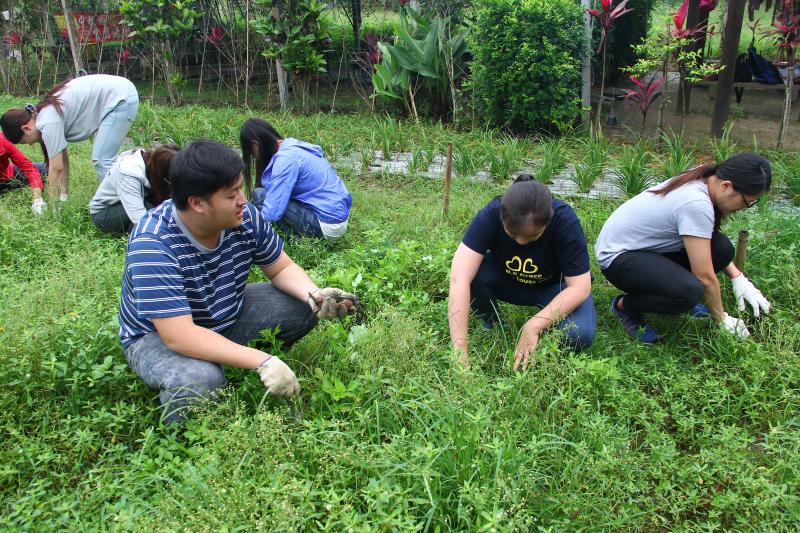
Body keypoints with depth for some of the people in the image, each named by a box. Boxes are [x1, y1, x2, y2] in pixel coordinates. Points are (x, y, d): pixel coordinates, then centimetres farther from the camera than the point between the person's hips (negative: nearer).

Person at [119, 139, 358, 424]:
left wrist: (314, 294, -25)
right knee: (201, 379, -37)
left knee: (302, 307, -11)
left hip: (227, 318, 6)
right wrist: (261, 362, -42)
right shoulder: (152, 244, -33)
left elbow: (282, 268, -2)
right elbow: (178, 335, -38)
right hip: (157, 336, -5)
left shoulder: (244, 216, -17)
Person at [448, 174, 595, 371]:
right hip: (507, 282, 1)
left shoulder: (565, 222, -31)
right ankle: (492, 326, -2)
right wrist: (459, 348, -45)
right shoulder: (490, 215, -31)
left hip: (554, 285, -1)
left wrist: (533, 325, -39)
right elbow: (459, 279, -39)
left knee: (579, 336, -30)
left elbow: (579, 287, -27)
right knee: (473, 273, -31)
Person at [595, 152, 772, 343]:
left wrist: (738, 278, 0)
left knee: (722, 248, -9)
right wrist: (722, 320, -10)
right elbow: (705, 276, -24)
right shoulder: (697, 204, -30)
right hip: (617, 256, -9)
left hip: (649, 246, 9)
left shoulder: (702, 181, -3)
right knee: (690, 291, -32)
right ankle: (624, 305, -5)